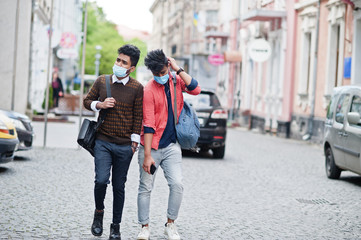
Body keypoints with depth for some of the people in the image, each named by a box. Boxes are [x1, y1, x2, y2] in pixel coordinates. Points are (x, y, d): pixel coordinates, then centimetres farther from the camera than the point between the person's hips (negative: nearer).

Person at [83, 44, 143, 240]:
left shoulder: (137, 88, -1)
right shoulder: (101, 82, 4)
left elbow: (138, 116, 1)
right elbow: (87, 101, 15)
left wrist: (134, 142, -2)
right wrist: (100, 105, -6)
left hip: (124, 146, -1)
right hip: (103, 142, 1)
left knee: (119, 186, 5)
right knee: (101, 180, -15)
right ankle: (99, 212, 14)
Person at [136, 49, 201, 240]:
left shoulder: (176, 81, 5)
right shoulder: (149, 90, -12)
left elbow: (196, 90, -12)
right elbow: (148, 125, -15)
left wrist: (178, 69, -14)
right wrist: (147, 155, -17)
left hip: (171, 146, 4)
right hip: (151, 146, -3)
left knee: (177, 185, -8)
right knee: (145, 188, 2)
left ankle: (170, 224, 7)